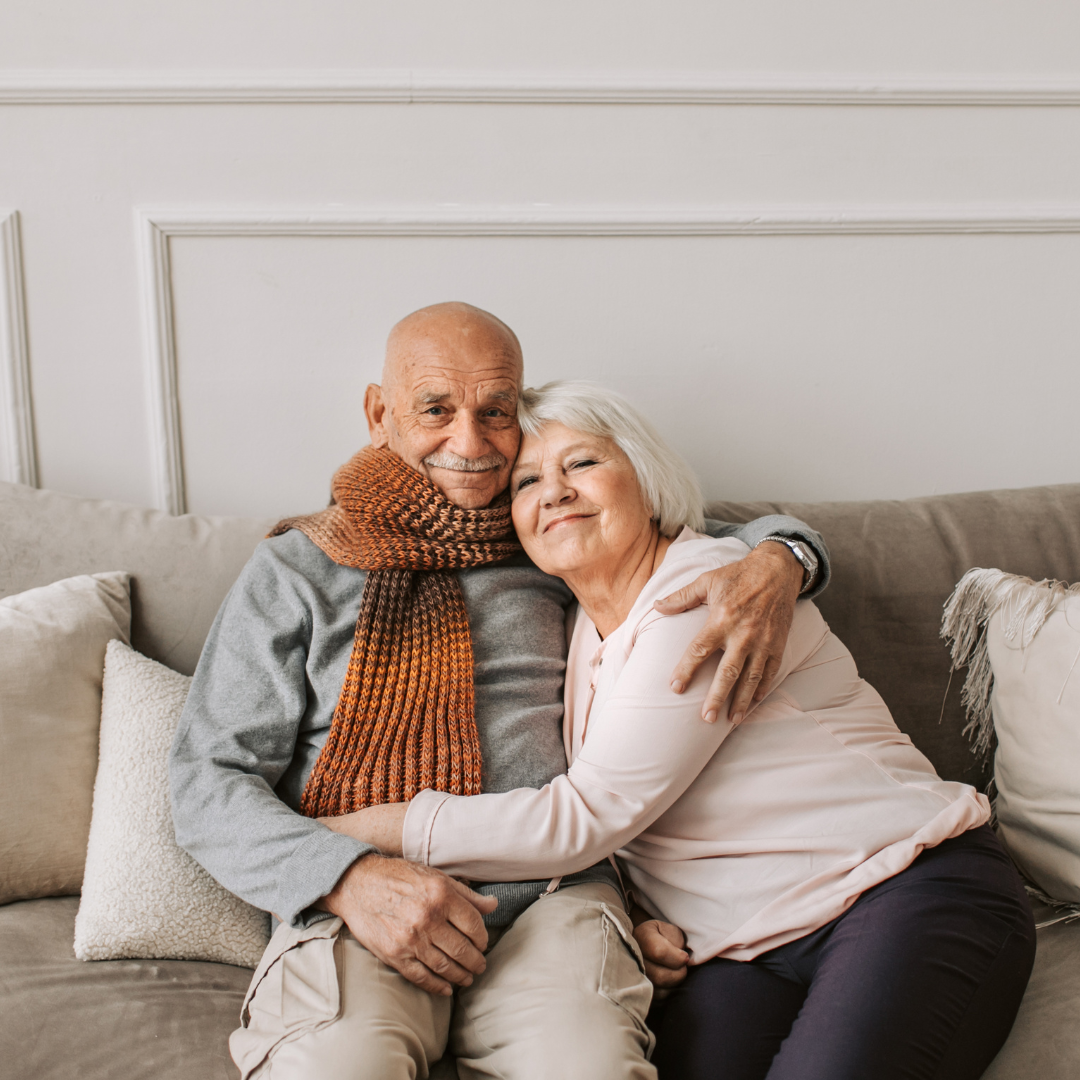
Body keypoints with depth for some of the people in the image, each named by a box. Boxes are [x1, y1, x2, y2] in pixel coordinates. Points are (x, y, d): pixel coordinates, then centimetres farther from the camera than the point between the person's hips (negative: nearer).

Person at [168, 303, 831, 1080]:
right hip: (355, 906, -1)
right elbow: (209, 782, 4)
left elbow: (719, 536, 23)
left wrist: (778, 562, -4)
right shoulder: (295, 570, 9)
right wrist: (351, 879, -14)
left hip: (550, 891, 2)